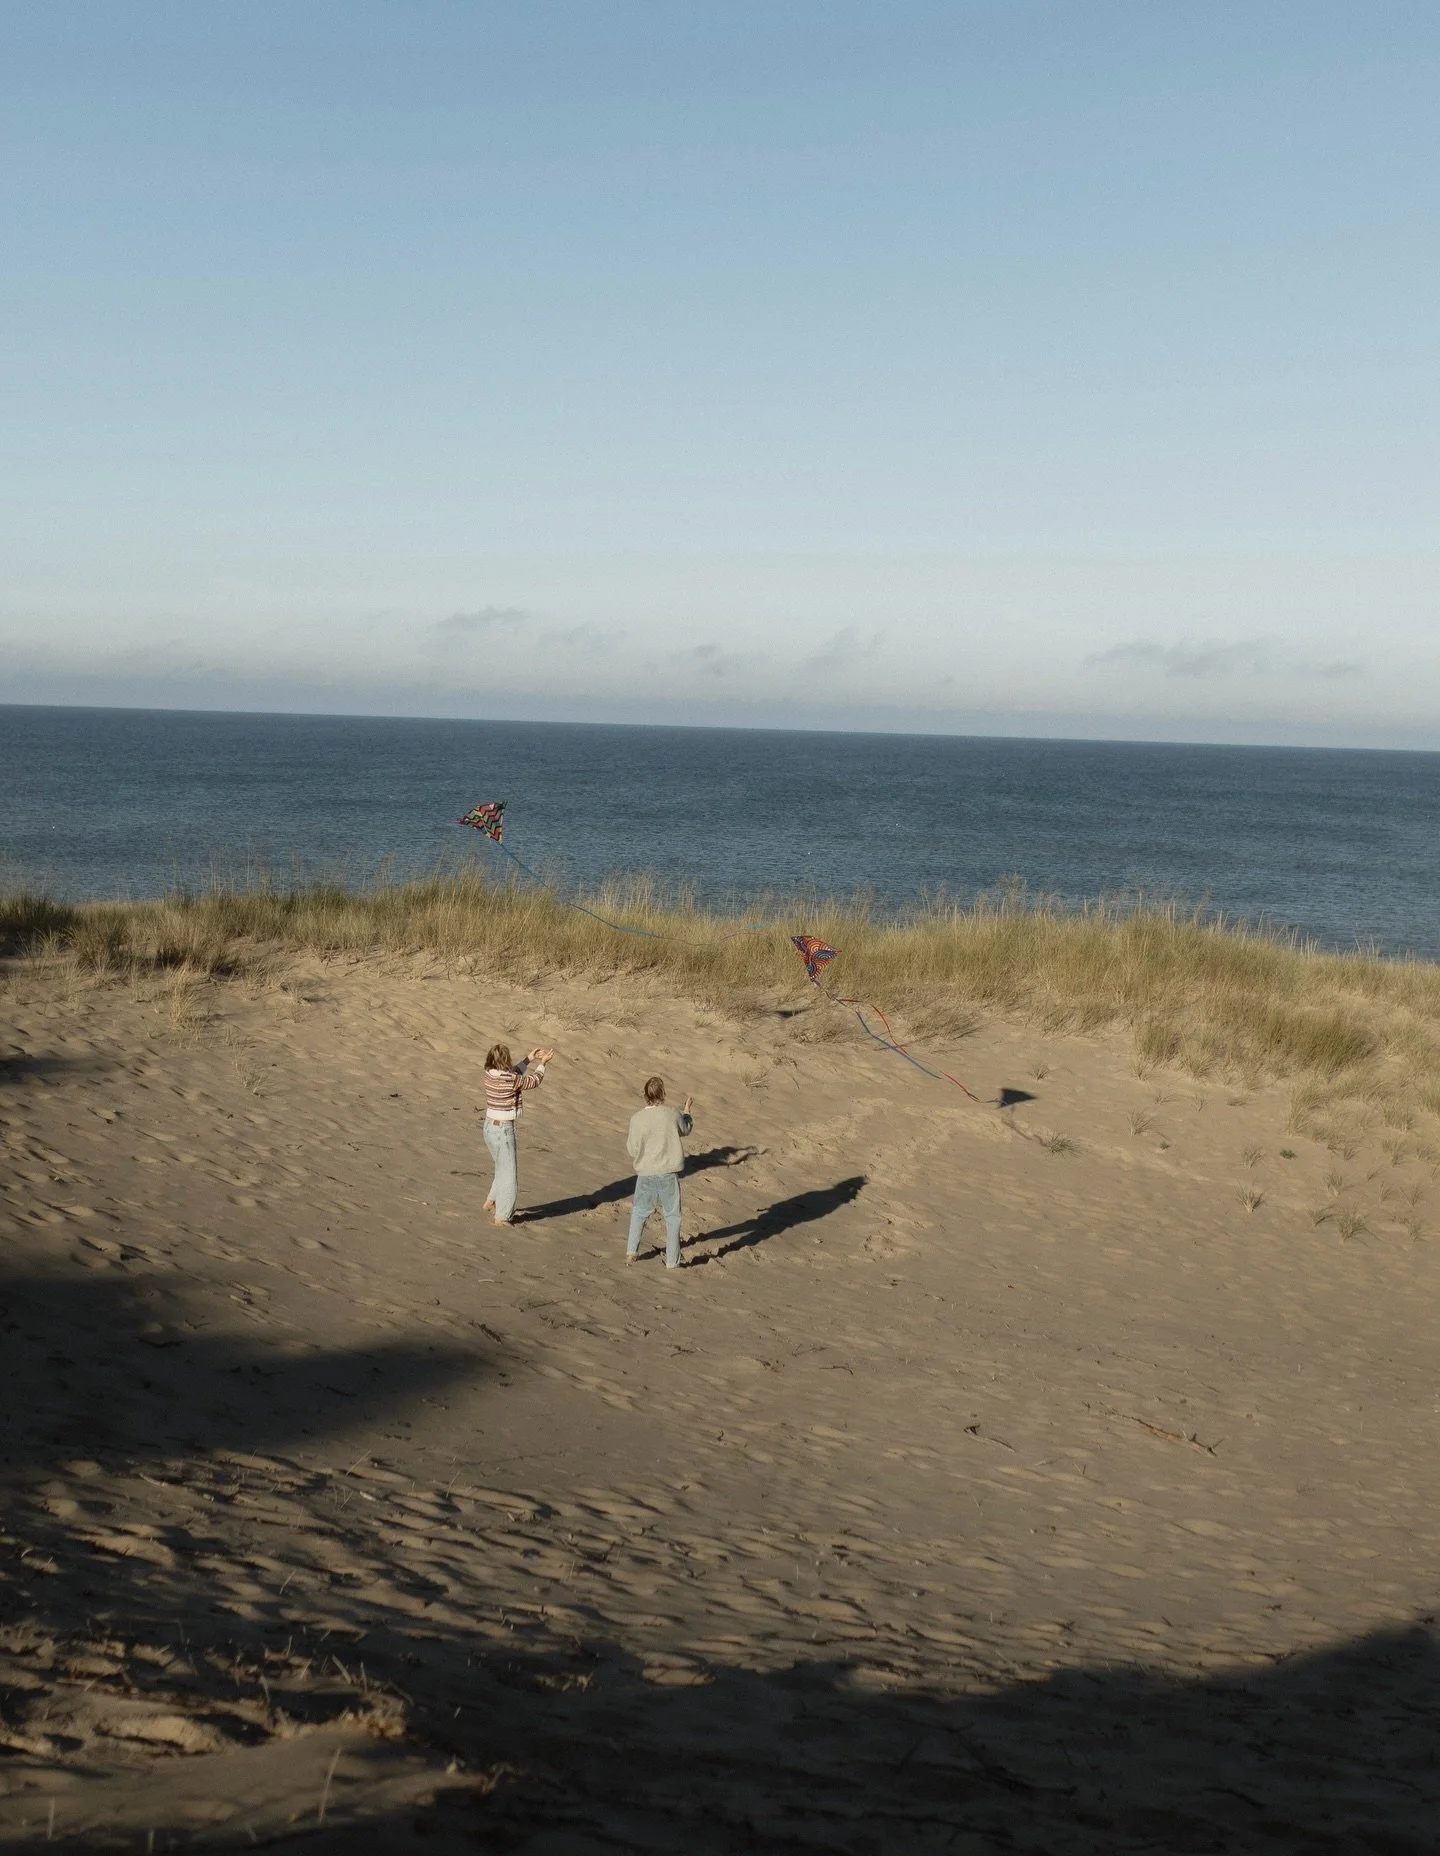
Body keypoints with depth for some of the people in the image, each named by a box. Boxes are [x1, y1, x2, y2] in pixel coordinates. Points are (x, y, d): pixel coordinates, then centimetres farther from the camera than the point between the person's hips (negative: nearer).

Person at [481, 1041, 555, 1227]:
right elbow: (534, 1081, -7)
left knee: (504, 1168, 27)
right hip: (503, 1130, -8)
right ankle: (502, 1217, 15)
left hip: (490, 1127, 8)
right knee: (508, 1173, 7)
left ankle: (491, 1201, 35)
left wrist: (529, 1059, 19)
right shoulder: (511, 1080, -23)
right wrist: (542, 1063, 7)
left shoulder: (490, 1074, -2)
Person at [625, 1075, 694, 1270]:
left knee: (639, 1212, 21)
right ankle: (672, 1261, 13)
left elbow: (632, 1149, -3)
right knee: (672, 1216, 10)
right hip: (669, 1174, -1)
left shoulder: (637, 1118, -9)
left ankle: (631, 1251, 19)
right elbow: (686, 1129, 12)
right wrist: (686, 1111, 30)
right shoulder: (673, 1115, -10)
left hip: (645, 1175, 1)